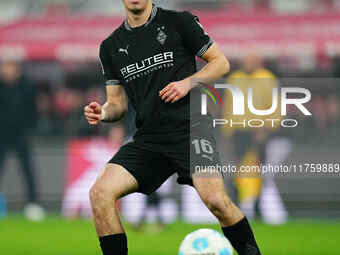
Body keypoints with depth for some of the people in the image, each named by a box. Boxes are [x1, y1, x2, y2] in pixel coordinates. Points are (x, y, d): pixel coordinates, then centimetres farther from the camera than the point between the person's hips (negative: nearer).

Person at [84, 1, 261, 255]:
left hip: (189, 127, -4)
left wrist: (188, 82, -10)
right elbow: (118, 102, 17)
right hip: (148, 138, 4)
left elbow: (221, 62, 6)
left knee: (216, 199, -25)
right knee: (100, 193, -17)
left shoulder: (179, 22, 2)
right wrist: (102, 113, -5)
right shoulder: (111, 46, 13)